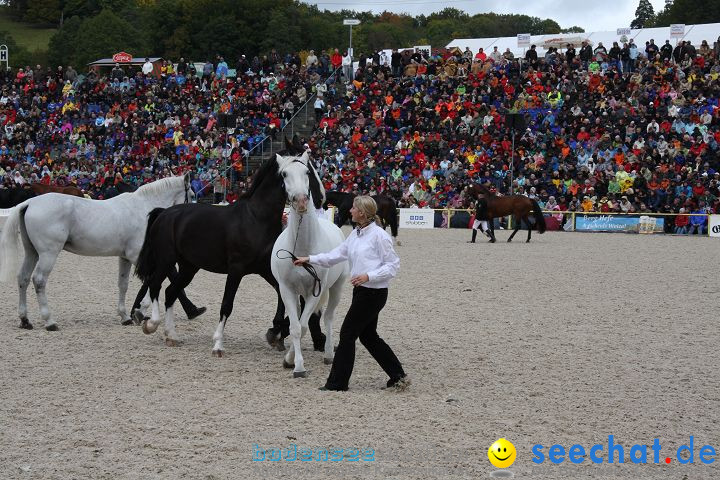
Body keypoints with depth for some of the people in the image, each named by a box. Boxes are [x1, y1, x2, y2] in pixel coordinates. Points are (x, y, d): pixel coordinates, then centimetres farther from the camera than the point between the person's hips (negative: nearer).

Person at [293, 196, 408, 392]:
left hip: (373, 293, -9)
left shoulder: (379, 235, -16)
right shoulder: (356, 234, 10)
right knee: (368, 336, 15)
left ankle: (337, 383, 8)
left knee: (347, 334, -2)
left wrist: (368, 276, -23)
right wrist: (309, 259, 11)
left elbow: (393, 265, -14)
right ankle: (398, 376, 22)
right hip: (362, 291, 9)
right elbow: (337, 254, 15)